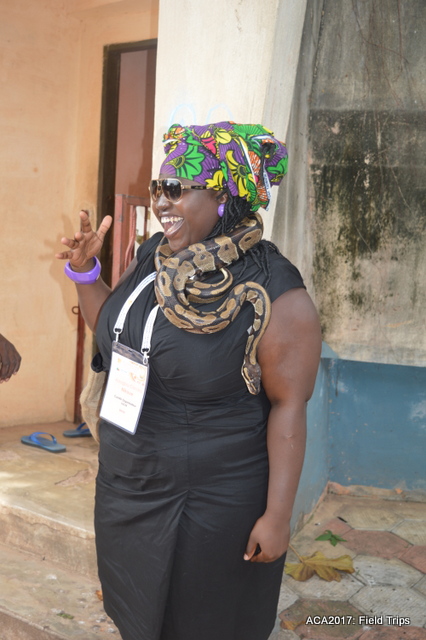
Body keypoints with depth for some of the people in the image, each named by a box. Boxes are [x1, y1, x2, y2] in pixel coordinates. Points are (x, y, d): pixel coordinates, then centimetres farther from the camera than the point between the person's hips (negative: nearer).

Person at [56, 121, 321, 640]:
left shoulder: (274, 296, -22)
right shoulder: (153, 257, -2)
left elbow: (289, 406, -19)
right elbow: (107, 326, 12)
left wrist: (278, 514, -17)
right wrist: (83, 270, -4)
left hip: (213, 506, -6)